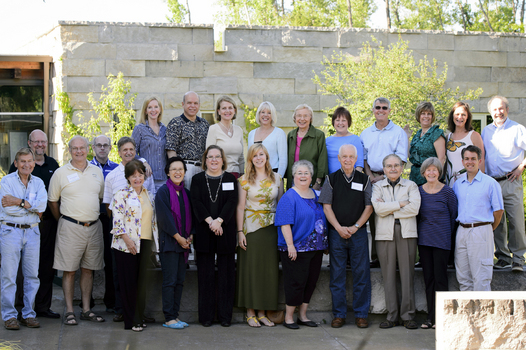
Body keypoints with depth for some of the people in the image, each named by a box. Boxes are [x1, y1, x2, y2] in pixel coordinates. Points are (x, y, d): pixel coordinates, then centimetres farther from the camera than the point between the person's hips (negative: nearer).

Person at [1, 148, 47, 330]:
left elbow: (42, 205, -8)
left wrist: (18, 201, -13)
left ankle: (28, 314, 14)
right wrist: (31, 207, -6)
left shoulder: (38, 183, 10)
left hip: (32, 232, 3)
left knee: (32, 275, 5)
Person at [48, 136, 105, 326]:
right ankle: (69, 311, 5)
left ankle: (86, 310, 15)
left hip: (93, 226, 4)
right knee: (69, 270, -1)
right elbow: (52, 201, 5)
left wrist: (93, 217, 13)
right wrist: (64, 221, 5)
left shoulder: (97, 171, 10)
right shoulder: (60, 173, -1)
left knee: (88, 269, 8)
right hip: (70, 227, -4)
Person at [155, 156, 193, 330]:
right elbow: (165, 217, -11)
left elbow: (189, 216, 15)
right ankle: (169, 318, -2)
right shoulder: (163, 192, -5)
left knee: (180, 281, 6)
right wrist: (178, 237, -11)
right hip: (169, 242, -6)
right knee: (170, 281, -6)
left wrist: (190, 236, -1)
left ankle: (175, 315, 11)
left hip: (184, 242, 6)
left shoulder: (186, 193, 14)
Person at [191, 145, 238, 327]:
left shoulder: (230, 179, 9)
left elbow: (232, 202, -4)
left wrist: (219, 220, -18)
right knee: (205, 274, 2)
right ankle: (206, 315, 9)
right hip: (204, 233, 0)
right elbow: (196, 203, -3)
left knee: (226, 273, 2)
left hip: (226, 232, 0)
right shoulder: (198, 179, 9)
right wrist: (210, 221, -17)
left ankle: (225, 315, 9)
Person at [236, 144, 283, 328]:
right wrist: (240, 232, -9)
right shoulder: (245, 180, 0)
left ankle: (262, 312, 12)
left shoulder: (276, 178, 7)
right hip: (251, 228, -3)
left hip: (271, 228, 3)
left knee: (268, 269, 4)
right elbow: (240, 207, -2)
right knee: (250, 268, 0)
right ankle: (250, 312, 7)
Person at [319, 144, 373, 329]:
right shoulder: (331, 179, 7)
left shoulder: (364, 179, 8)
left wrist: (355, 227, -6)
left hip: (358, 232, 0)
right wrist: (339, 228, -8)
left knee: (361, 274, -1)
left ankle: (361, 314, 7)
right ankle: (339, 314, 9)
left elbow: (369, 207, 5)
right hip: (336, 232, 0)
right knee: (337, 275, 2)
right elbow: (327, 206, 3)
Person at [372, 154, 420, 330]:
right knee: (388, 275, 0)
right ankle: (392, 315, 5)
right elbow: (378, 208, -6)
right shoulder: (377, 186, 12)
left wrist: (389, 209, -6)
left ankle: (408, 315, 4)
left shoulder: (411, 185, 11)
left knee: (407, 274, -2)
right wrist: (401, 204, -7)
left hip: (407, 234, 0)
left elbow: (414, 208, -6)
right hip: (385, 234, 0)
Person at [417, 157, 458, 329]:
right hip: (424, 239, 4)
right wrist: (423, 231, 12)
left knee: (440, 278, -2)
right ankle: (430, 317, 13)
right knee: (428, 278, 7)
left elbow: (454, 214, 3)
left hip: (441, 240, -4)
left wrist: (446, 233, 7)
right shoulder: (419, 190, 5)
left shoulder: (447, 191, -5)